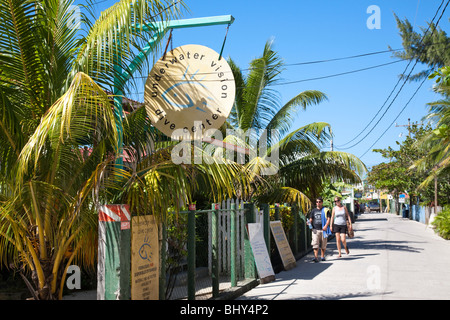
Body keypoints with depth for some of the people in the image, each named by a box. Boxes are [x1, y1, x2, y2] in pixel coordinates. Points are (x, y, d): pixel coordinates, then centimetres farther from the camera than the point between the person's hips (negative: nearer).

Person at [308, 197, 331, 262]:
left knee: (323, 244, 6)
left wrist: (326, 226, -15)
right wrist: (310, 223, -6)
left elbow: (328, 218, -1)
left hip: (323, 229, -1)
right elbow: (311, 219, 16)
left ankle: (322, 256, 20)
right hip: (315, 229, 1)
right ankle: (316, 257, -12)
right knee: (315, 244, -9)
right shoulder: (313, 210, 14)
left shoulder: (326, 210, 5)